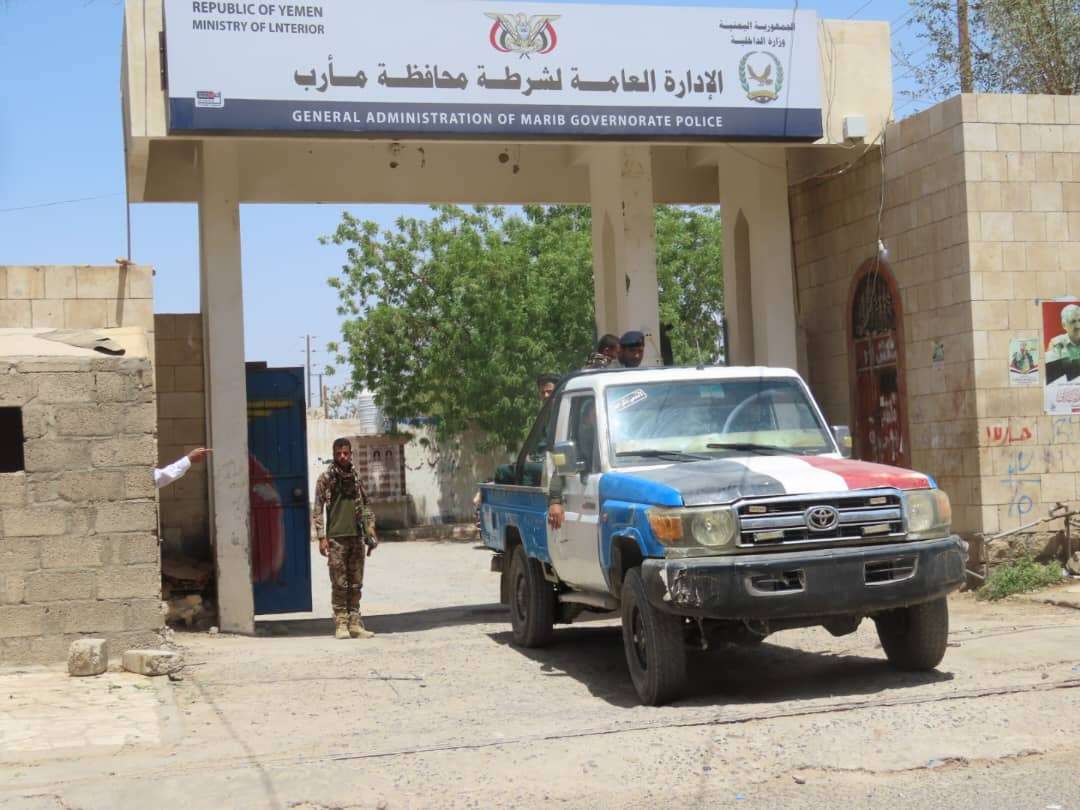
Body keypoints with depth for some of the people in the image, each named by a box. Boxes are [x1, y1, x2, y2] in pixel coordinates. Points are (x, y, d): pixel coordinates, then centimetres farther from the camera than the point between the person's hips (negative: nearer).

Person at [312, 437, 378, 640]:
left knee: (356, 583, 6)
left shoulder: (356, 478, 11)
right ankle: (341, 624, 2)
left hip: (356, 537, 4)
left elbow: (366, 507, 16)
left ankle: (355, 623, 11)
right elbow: (317, 510, -3)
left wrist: (370, 535, 9)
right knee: (339, 584, -3)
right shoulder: (326, 479, -1)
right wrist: (321, 537, -10)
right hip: (336, 537, -4)